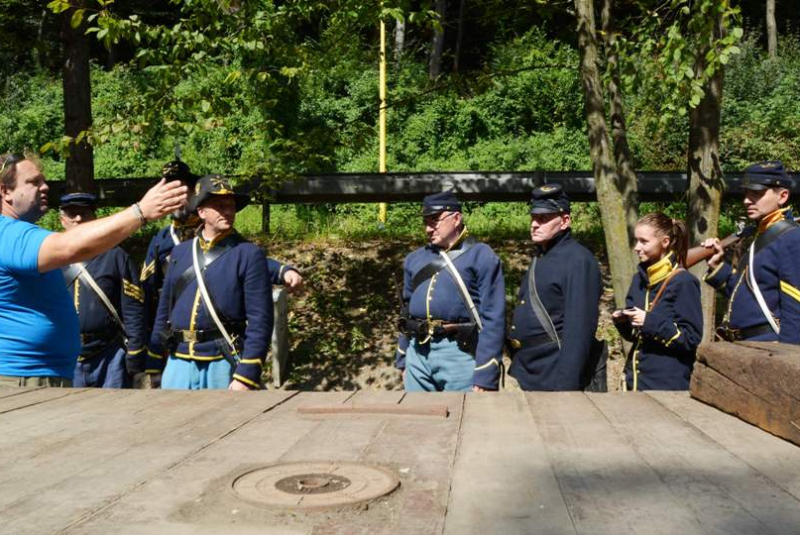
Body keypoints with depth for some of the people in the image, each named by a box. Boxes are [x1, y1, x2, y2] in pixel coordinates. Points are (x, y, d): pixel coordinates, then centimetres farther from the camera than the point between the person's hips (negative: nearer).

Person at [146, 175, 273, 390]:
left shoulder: (249, 254, -5)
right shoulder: (180, 252, 11)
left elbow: (260, 320, -10)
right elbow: (163, 312, 15)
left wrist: (246, 377, -15)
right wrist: (154, 367, 12)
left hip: (224, 363, -4)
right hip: (178, 363, 4)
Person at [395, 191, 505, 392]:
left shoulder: (481, 257, -5)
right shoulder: (415, 259, 14)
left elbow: (492, 318, -9)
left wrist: (485, 377, -13)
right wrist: (402, 360, 18)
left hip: (458, 353, -5)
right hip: (417, 353, 5)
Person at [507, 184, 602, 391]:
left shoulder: (579, 261, -14)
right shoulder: (539, 258, 13)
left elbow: (579, 330, -20)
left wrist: (566, 386, -23)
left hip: (553, 376, -8)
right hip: (525, 374, 8)